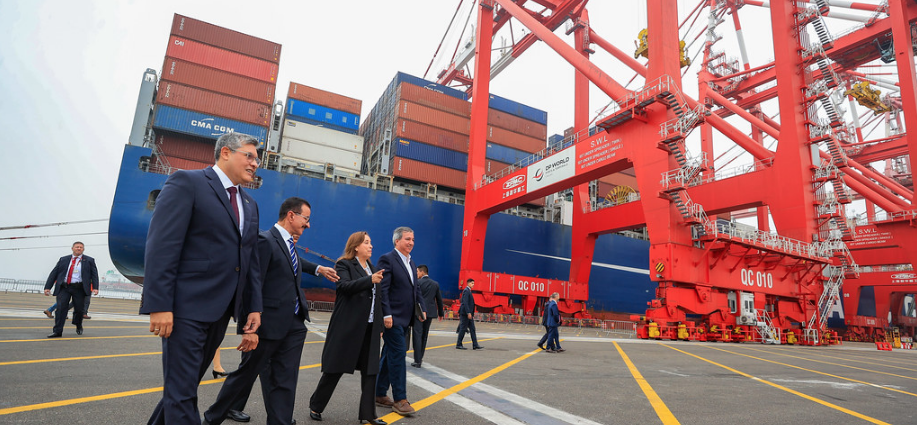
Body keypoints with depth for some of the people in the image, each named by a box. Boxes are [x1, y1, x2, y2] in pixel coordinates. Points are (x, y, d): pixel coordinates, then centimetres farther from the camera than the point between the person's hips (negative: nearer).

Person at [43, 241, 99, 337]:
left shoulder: (89, 260, 8)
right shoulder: (63, 260, 14)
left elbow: (94, 274, 3)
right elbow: (54, 273, 12)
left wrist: (95, 288, -10)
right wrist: (47, 287, 4)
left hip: (79, 289, -1)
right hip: (64, 287, 1)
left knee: (79, 309, 3)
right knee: (61, 308, -8)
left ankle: (79, 326, 31)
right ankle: (57, 331, -2)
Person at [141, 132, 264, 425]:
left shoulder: (250, 205, 16)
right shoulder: (187, 182, -5)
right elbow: (162, 246, -14)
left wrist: (254, 308, 10)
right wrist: (159, 305, -19)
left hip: (220, 311, 7)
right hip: (187, 308, -7)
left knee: (185, 384, 18)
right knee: (182, 393, 0)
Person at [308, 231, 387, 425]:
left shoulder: (373, 269, 16)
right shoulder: (345, 265, -3)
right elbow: (344, 286, -22)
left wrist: (380, 326, 15)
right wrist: (370, 280, -32)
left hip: (369, 329, 6)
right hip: (348, 328, -6)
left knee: (370, 371, 6)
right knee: (335, 368, 5)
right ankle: (315, 406, 25)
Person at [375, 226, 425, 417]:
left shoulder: (411, 263, 17)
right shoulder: (387, 259, -10)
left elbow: (416, 289, 19)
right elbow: (382, 290, -16)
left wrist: (422, 308, 7)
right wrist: (386, 315, -21)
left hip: (404, 319, 8)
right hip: (392, 318, -8)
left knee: (389, 356, 15)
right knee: (398, 356, -6)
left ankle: (379, 394, 26)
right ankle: (400, 400, 3)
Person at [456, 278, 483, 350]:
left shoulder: (468, 291, 18)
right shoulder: (466, 291, -12)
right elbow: (465, 302, -21)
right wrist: (468, 313, -25)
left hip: (469, 314, 10)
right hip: (465, 313, -10)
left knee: (472, 329, 6)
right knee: (463, 328, -3)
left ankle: (475, 345, 6)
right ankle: (458, 344, 4)